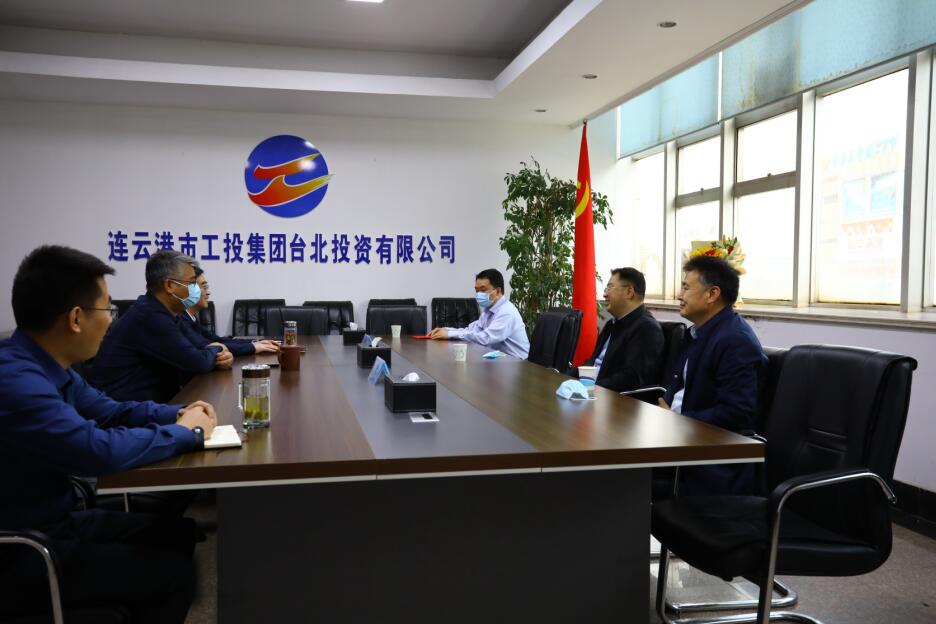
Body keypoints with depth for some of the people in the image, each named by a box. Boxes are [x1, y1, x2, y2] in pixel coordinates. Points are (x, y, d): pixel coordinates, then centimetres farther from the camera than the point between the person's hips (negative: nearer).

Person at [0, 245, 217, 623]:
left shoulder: (45, 367, 2)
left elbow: (106, 411, 16)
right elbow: (100, 450, -37)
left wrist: (177, 414, 0)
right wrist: (187, 432, -20)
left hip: (53, 522, 10)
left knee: (179, 533, 10)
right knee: (173, 573, -10)